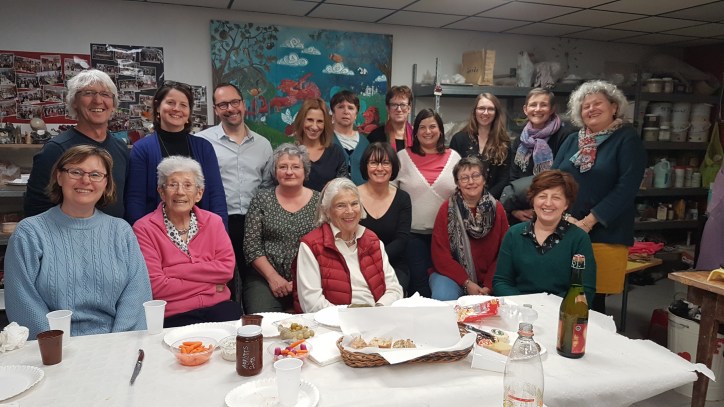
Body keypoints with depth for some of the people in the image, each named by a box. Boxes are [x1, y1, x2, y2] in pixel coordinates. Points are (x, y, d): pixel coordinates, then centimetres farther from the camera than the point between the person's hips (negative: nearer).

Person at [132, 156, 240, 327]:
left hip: (218, 307, 4)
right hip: (173, 315, -3)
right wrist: (211, 285, -5)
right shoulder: (144, 229, 0)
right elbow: (155, 286, -8)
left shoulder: (213, 222, 11)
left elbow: (227, 268, -1)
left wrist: (174, 271, -8)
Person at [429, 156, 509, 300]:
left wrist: (489, 286, -12)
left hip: (488, 279, 2)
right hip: (451, 274, -1)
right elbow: (440, 254, -6)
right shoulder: (447, 209, -2)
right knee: (443, 297, -31)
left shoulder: (497, 209, 4)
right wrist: (467, 283, -15)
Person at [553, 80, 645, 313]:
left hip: (605, 235, -4)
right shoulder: (572, 141, 14)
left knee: (594, 301, 0)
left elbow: (627, 187, -11)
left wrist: (588, 222, -15)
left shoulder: (628, 139, 0)